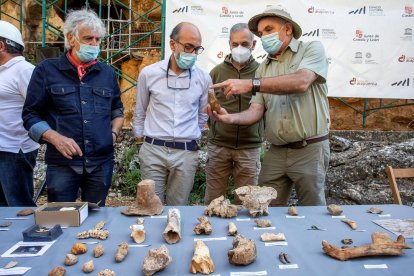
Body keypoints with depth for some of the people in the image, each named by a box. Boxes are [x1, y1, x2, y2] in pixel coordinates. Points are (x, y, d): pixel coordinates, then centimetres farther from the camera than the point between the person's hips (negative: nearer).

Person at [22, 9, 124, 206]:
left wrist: (114, 133, 4)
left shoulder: (107, 73, 9)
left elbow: (117, 110, 21)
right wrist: (55, 138, -16)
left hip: (102, 162, 3)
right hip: (62, 163, -3)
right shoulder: (47, 70, 0)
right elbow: (31, 115, 0)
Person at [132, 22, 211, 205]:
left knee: (178, 209, 11)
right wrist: (139, 135, 17)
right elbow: (140, 112, 12)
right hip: (153, 150, 0)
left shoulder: (203, 78, 1)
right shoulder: (149, 73, -2)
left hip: (186, 153, 1)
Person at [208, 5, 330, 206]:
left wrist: (251, 84, -26)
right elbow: (256, 112, 2)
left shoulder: (312, 49, -1)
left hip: (310, 149, -4)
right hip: (276, 152, 4)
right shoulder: (263, 68, 11)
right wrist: (230, 118, -18)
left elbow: (301, 82, -22)